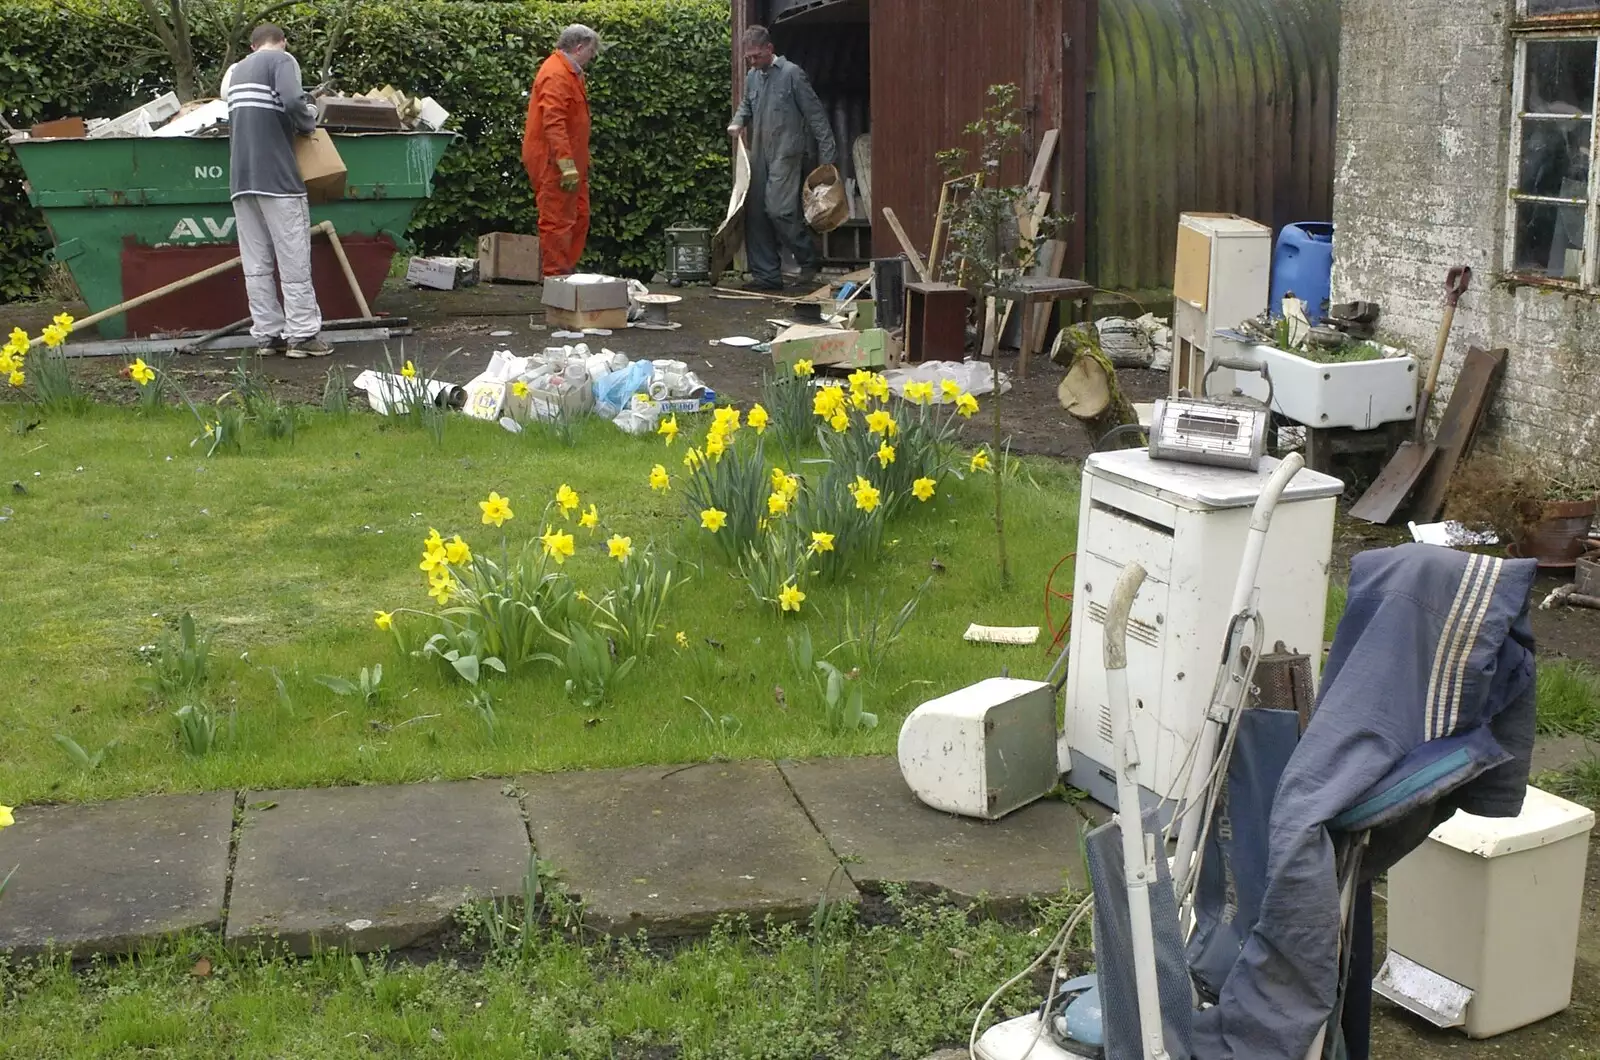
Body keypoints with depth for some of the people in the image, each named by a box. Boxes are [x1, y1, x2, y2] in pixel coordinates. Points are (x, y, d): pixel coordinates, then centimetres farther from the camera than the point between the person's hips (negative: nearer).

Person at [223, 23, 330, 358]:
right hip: (276, 176, -7)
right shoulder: (282, 60, -1)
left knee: (256, 264, 5)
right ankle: (302, 335, -4)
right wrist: (308, 124, 0)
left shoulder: (237, 70, 23)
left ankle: (267, 334, 5)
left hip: (241, 179, 7)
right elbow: (292, 101, -19)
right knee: (293, 260, -4)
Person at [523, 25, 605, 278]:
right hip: (553, 162, -11)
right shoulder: (556, 75, -17)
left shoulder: (570, 73, 17)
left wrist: (577, 163, 20)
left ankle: (569, 270, 22)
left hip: (570, 162, 11)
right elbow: (553, 122, -25)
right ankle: (556, 276, -3)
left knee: (579, 218, 15)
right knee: (557, 221, -7)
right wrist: (567, 164, -29)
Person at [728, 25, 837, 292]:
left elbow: (815, 114, -6)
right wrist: (738, 122, 6)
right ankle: (766, 275, 10)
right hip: (759, 156, 7)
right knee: (755, 214, 3)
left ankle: (808, 260, 3)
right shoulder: (752, 77, 12)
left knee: (778, 209, -17)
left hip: (786, 153, -7)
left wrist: (827, 155, -9)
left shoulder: (791, 73, -7)